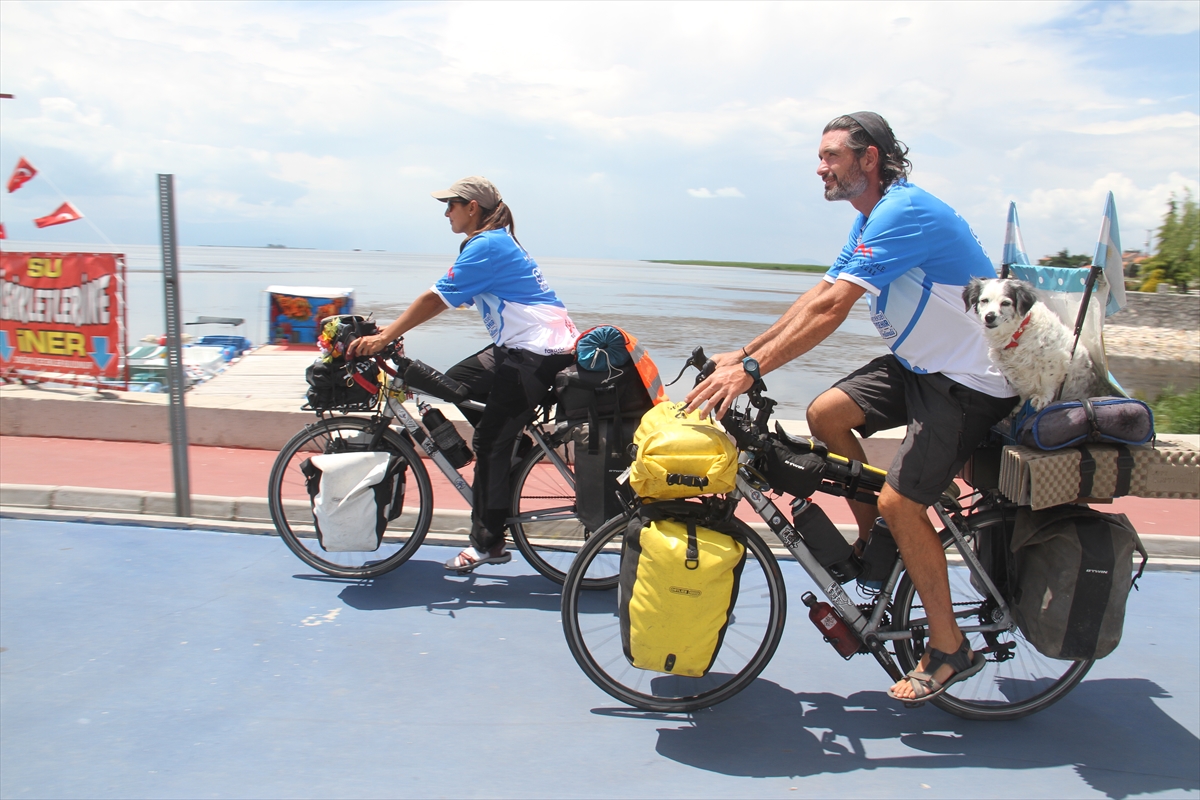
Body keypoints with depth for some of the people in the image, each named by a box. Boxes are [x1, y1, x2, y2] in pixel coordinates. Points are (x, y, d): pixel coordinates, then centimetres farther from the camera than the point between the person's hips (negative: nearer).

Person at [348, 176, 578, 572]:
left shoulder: (486, 246, -14)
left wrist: (383, 338, -15)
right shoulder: (493, 242, 17)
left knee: (491, 442, -7)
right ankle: (515, 448, 18)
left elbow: (435, 300, -19)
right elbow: (442, 301, 16)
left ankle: (488, 543, 2)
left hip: (538, 353, -10)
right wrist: (391, 329, 10)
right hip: (519, 346, 10)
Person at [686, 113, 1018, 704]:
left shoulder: (901, 212, -22)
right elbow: (817, 296, 9)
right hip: (919, 362, 10)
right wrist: (743, 353, 3)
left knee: (900, 502, -13)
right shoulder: (871, 218, 10)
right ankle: (876, 543, 14)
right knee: (825, 414, -3)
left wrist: (751, 369, -34)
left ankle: (949, 650, 5)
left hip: (971, 378, -9)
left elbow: (831, 308, -32)